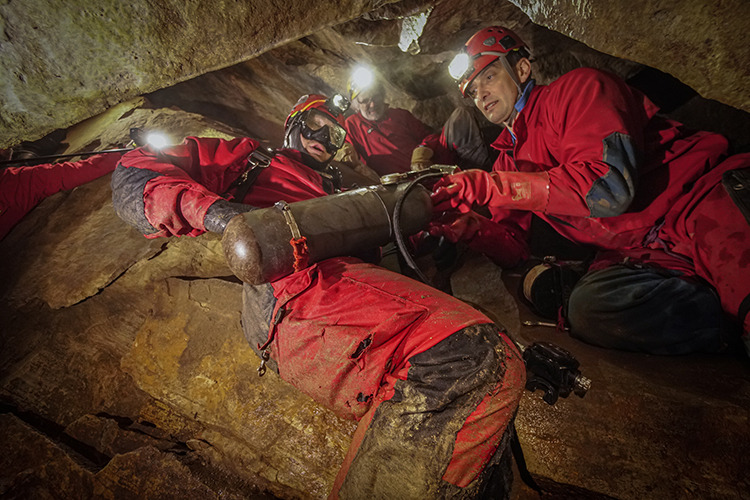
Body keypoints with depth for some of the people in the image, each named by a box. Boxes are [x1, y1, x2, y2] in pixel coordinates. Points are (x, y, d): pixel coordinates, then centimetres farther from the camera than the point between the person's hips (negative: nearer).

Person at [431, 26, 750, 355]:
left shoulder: (577, 87, -1)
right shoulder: (509, 160, 18)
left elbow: (608, 186, -17)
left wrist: (488, 187, -17)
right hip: (636, 253, 5)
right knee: (588, 307, -28)